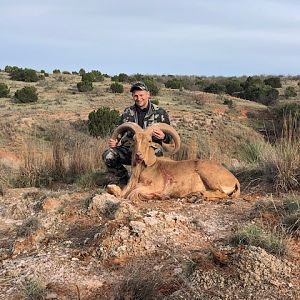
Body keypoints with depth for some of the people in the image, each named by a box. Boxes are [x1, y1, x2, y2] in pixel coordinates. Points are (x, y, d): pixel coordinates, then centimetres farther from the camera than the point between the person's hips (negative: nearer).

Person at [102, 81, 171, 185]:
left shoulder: (160, 113, -2)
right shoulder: (127, 113, 7)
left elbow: (169, 139, 0)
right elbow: (120, 134, 13)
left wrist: (163, 137, -25)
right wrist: (114, 143, -11)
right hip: (131, 150, 3)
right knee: (108, 155, -20)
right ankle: (125, 182, 3)